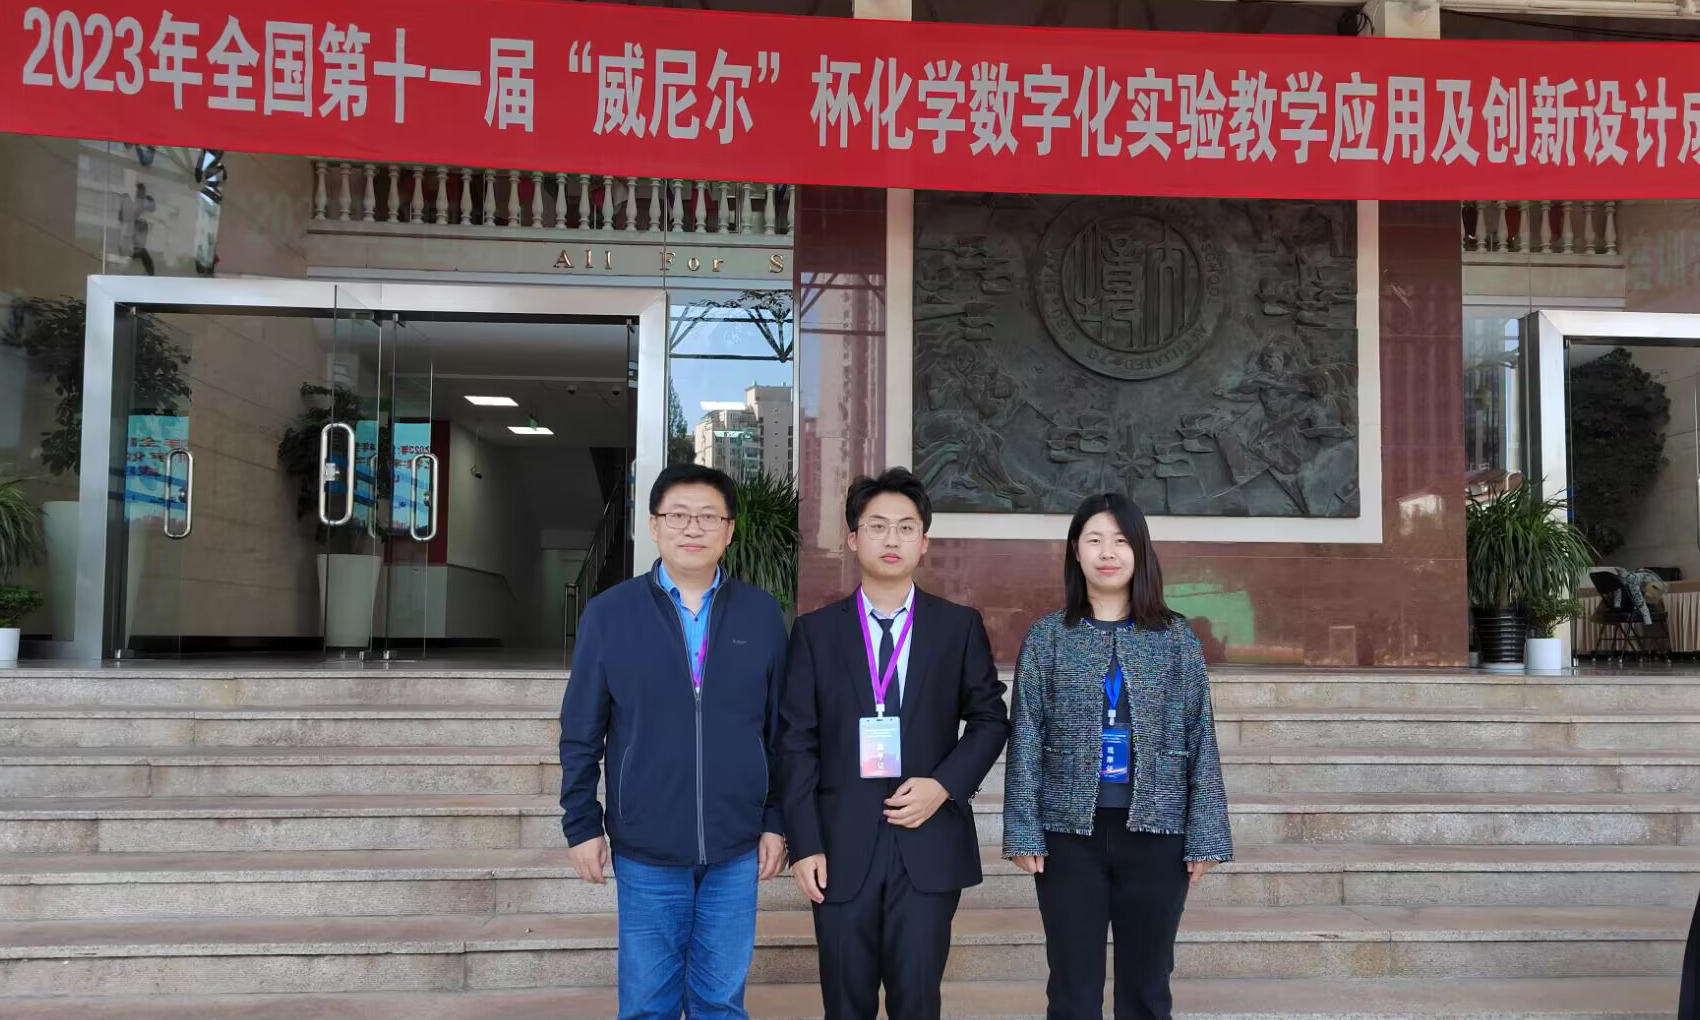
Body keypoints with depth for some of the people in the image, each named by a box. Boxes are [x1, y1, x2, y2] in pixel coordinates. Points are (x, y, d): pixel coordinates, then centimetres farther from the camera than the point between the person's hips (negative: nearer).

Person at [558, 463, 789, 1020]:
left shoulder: (762, 613, 0)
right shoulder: (608, 613, -3)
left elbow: (779, 729, 5)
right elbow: (581, 733, 1)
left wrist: (776, 820, 4)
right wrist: (582, 825, -1)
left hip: (736, 847, 1)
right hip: (645, 847, -1)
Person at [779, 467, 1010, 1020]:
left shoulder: (960, 626, 6)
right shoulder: (815, 631, 5)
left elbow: (990, 718, 8)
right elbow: (797, 742, 2)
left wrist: (944, 784, -8)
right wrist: (804, 843, -5)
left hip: (930, 842, 0)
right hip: (842, 843, 1)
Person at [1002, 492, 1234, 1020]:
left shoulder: (1175, 636, 3)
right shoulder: (1048, 636, 1)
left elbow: (1200, 738, 3)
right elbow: (1027, 738, 0)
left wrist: (1205, 834, -2)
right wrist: (1023, 831, -5)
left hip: (1155, 830, 1)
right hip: (1070, 831, 0)